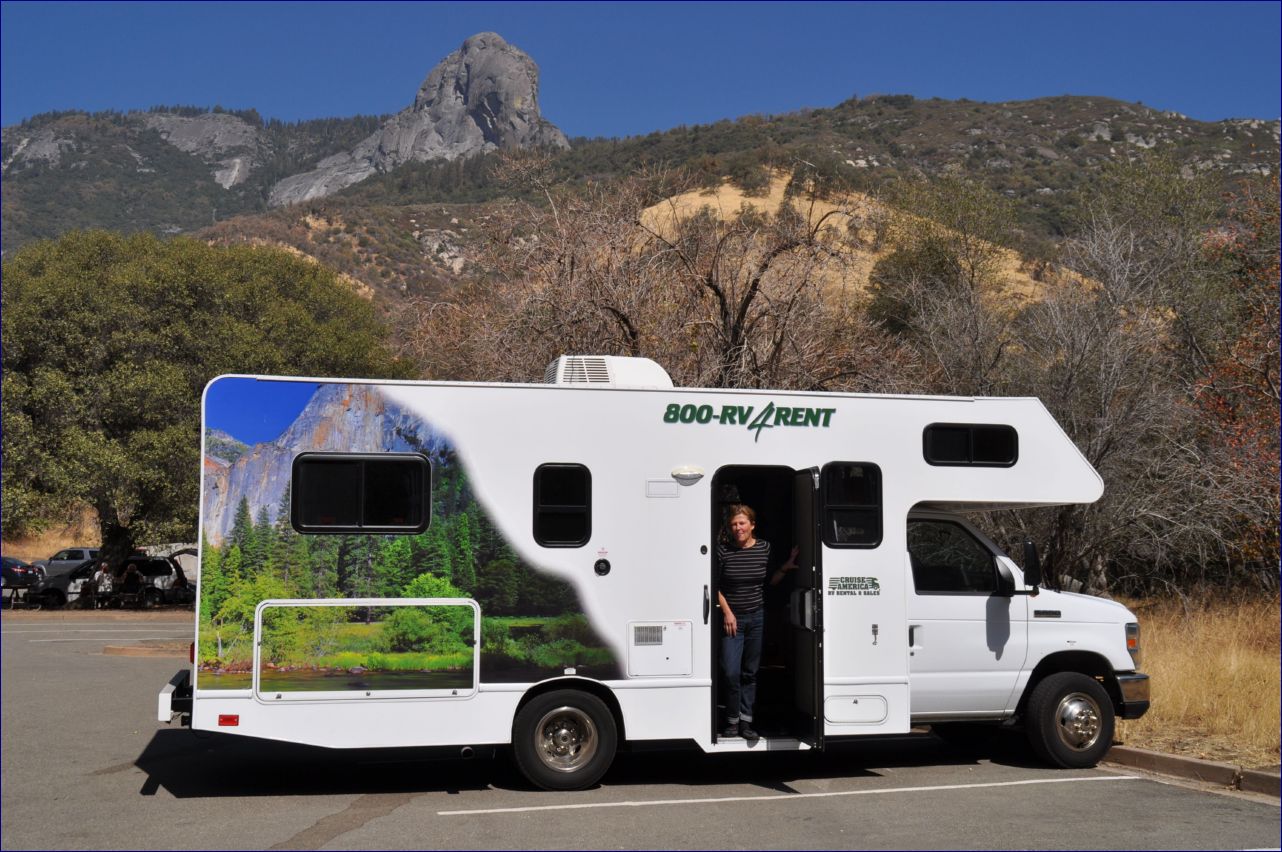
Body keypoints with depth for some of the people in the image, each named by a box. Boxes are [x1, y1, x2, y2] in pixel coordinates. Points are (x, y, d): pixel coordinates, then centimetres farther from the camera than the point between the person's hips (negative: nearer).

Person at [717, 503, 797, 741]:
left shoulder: (765, 549, 2)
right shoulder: (723, 550, -7)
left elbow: (769, 582, 13)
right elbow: (716, 586, -1)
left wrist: (785, 568, -3)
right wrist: (727, 612, -8)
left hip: (756, 617, 3)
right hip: (732, 618, -3)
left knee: (750, 672, 8)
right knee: (731, 672, -8)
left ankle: (745, 721, 15)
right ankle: (731, 720, 9)